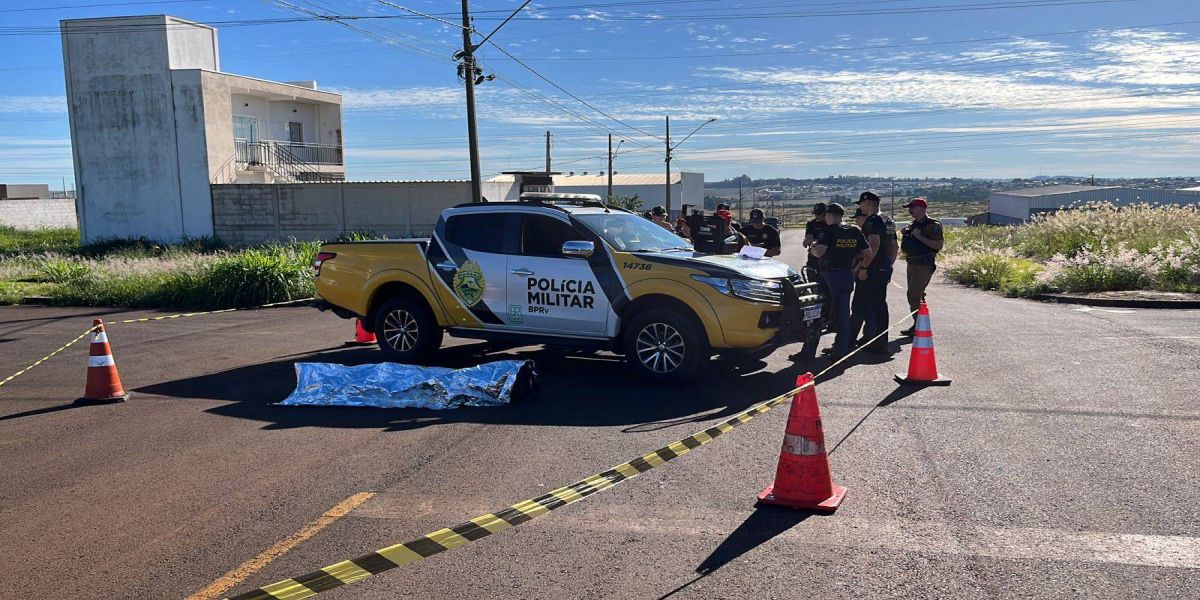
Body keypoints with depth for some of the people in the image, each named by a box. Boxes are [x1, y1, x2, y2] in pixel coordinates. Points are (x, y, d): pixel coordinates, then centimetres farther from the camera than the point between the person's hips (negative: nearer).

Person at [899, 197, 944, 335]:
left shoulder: (932, 225, -13)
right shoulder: (914, 224, 14)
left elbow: (939, 245, -22)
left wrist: (920, 237, -24)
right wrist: (905, 233, 5)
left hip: (924, 265, -9)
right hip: (912, 263, 9)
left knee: (913, 295, -13)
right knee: (916, 295, 13)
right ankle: (917, 325, 22)